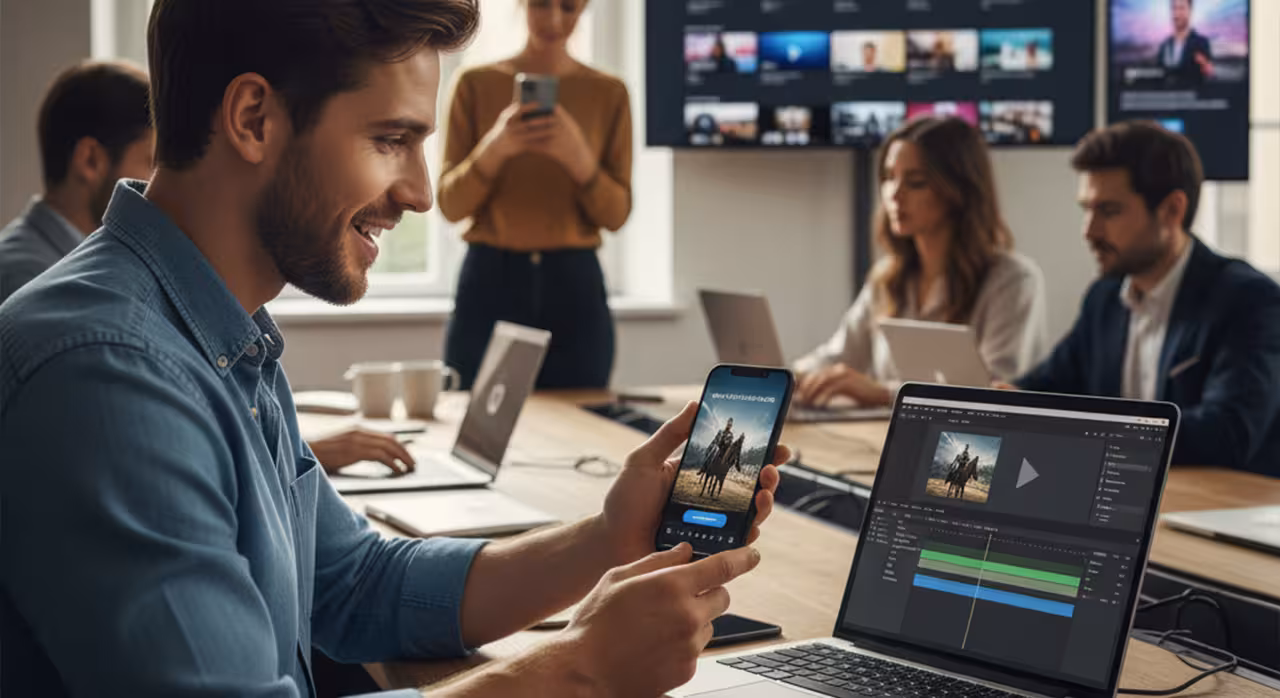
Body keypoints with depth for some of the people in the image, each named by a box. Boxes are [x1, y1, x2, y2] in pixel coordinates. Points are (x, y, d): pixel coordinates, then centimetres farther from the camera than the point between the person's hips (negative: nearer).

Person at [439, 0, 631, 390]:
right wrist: (494, 149, -18)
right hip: (490, 280, -1)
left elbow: (616, 215, 2)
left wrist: (578, 158, -16)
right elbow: (451, 205, 0)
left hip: (576, 285, 1)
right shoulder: (476, 84, 4)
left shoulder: (609, 93, 5)